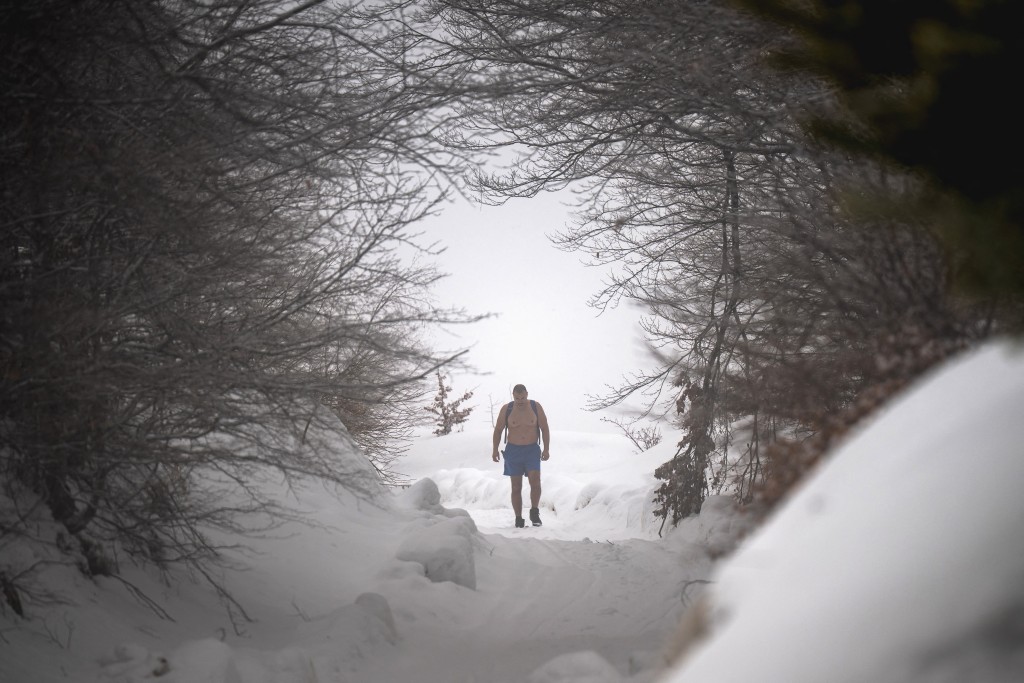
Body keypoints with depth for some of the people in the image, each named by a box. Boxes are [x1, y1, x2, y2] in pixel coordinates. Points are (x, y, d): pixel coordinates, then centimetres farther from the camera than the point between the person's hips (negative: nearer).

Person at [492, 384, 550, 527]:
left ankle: (534, 512, -3)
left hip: (532, 451, 0)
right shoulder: (506, 409, -2)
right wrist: (495, 450, 0)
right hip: (513, 451, 1)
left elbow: (544, 428, 2)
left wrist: (546, 449, -4)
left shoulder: (536, 407, -2)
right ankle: (519, 520, 6)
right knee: (516, 487, 2)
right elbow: (498, 430, 6)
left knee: (535, 482, -18)